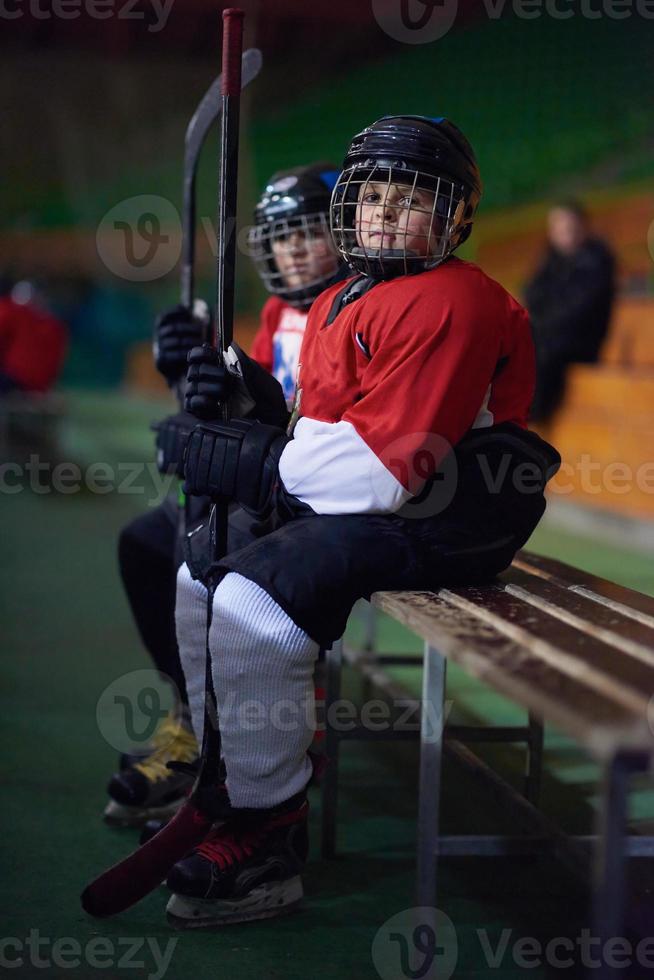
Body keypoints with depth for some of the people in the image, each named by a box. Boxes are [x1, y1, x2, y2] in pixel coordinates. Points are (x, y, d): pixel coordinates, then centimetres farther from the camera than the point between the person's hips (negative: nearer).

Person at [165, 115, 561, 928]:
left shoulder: (450, 304, -18)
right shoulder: (341, 303, 15)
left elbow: (383, 468, -25)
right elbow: (319, 434, 15)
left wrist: (246, 463, -19)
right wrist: (236, 425, -5)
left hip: (431, 521, -11)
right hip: (340, 503, 11)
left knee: (254, 599, -27)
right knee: (200, 574, 11)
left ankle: (266, 841, -15)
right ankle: (231, 775, 20)